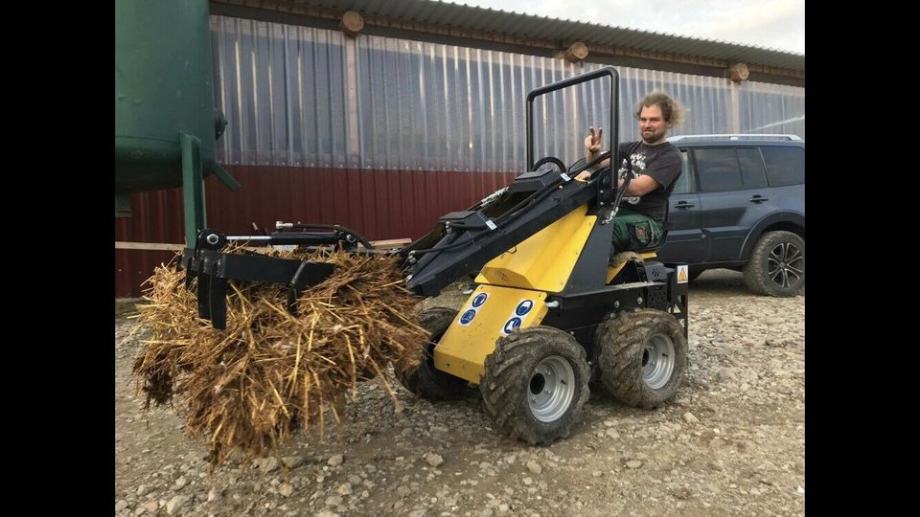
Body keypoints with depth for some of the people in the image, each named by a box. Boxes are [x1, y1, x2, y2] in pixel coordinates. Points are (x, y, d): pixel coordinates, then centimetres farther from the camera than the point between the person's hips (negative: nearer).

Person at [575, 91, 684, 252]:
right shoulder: (629, 148, 21)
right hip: (616, 211, 6)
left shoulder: (670, 156, 0)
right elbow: (599, 164, 7)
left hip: (646, 222, -6)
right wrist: (593, 152, -18)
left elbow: (638, 188, -16)